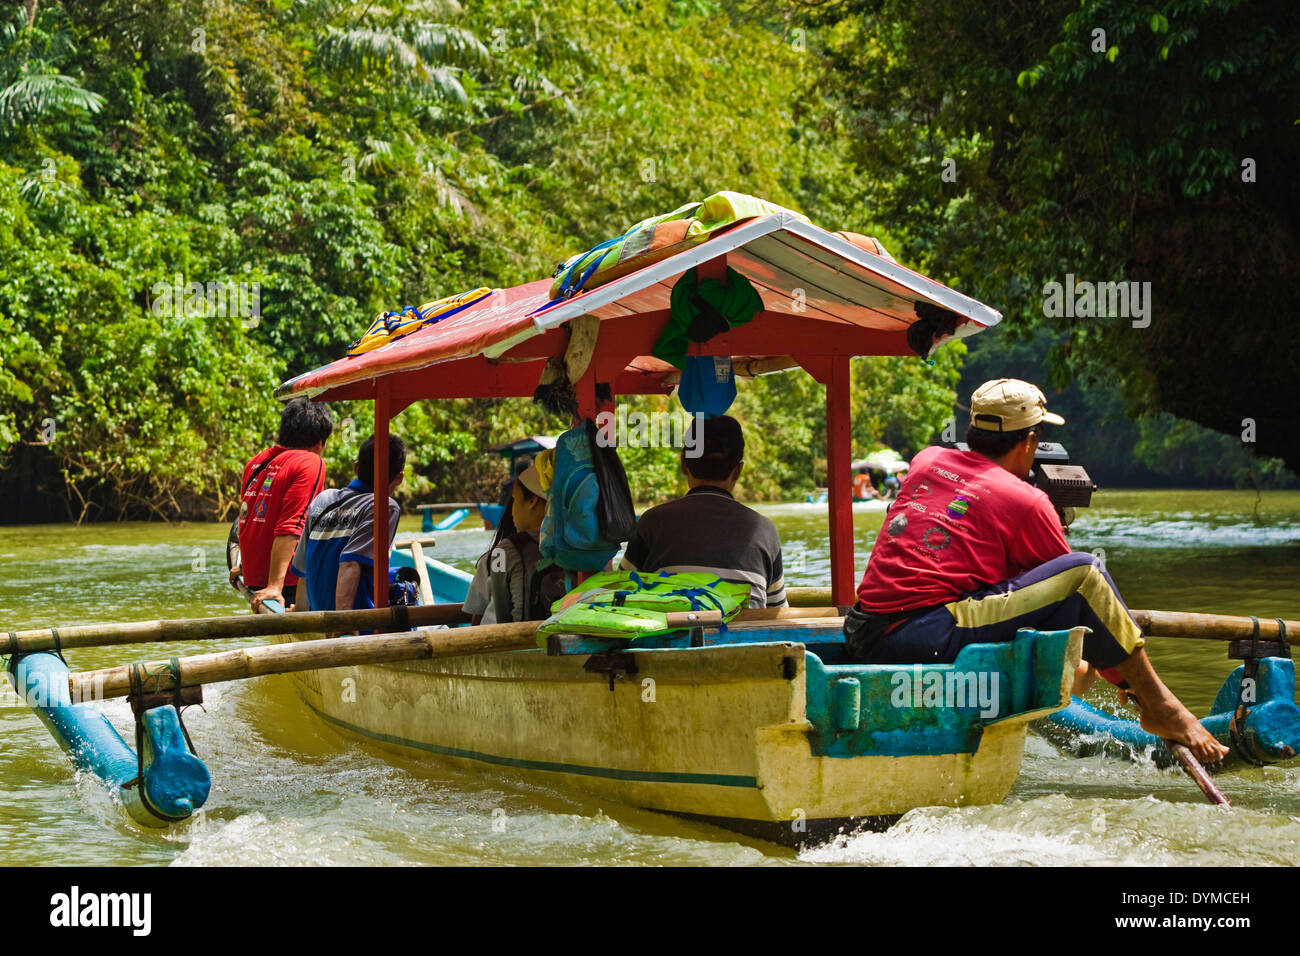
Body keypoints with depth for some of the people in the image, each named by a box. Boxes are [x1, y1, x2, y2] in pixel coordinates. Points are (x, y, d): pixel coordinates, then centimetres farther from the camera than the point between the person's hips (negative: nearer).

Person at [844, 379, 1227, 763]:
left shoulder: (926, 461, 17)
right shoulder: (1025, 502, -1)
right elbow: (1077, 583, 6)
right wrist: (1127, 680, 17)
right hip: (930, 640, -8)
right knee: (1085, 572, -8)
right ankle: (1160, 708, 0)